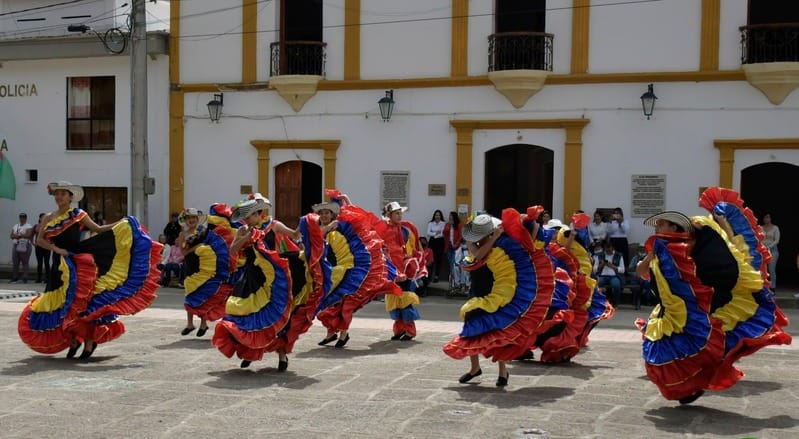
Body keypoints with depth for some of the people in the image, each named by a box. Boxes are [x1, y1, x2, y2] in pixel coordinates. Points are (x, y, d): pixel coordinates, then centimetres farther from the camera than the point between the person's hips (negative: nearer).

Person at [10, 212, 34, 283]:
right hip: (15, 246, 6)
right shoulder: (15, 226, 21)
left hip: (25, 247, -6)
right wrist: (20, 235, -7)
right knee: (15, 263, 6)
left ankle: (25, 278, -8)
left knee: (25, 263, -7)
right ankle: (15, 278, 12)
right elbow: (12, 235, 12)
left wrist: (19, 235, -12)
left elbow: (29, 235, -13)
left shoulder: (29, 226, 1)